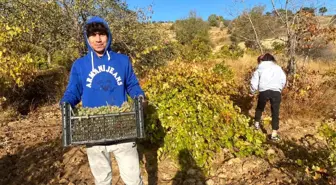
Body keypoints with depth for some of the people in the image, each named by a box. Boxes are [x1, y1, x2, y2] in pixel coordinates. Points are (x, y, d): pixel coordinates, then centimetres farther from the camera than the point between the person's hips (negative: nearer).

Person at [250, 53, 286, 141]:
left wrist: (252, 92, 26)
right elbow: (283, 80, 14)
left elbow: (254, 81, 11)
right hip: (276, 92, 1)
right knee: (275, 112, 6)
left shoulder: (260, 68, 15)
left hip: (264, 91, 0)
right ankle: (274, 134, 5)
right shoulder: (278, 68, 19)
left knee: (260, 108, 25)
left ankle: (257, 123, 43)